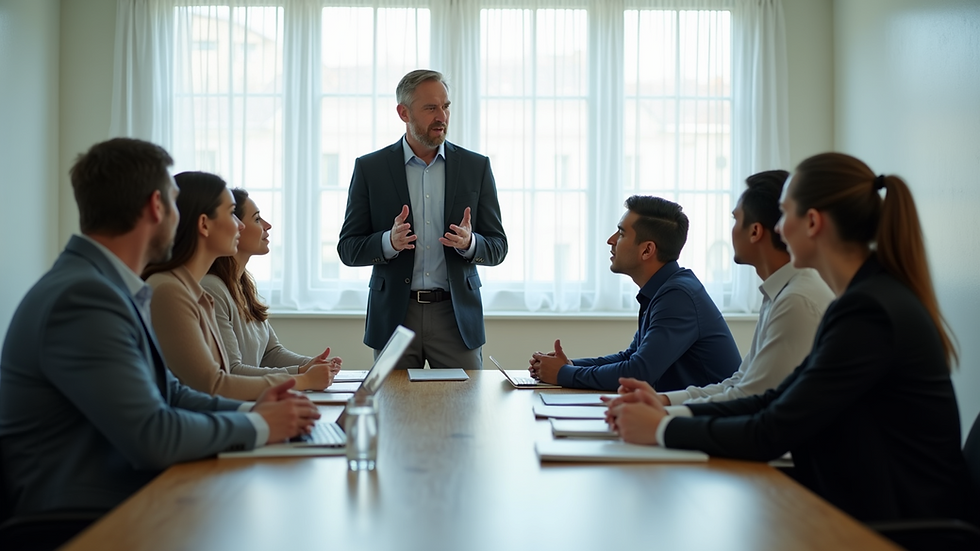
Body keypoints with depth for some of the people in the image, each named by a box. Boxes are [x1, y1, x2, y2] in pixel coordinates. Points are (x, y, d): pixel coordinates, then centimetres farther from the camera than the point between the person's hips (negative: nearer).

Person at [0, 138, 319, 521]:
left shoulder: (109, 287, 9)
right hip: (79, 518, -9)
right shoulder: (83, 296, -21)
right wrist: (256, 426, -11)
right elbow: (151, 438, -24)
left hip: (127, 496, 9)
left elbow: (166, 391, 15)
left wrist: (248, 410, 0)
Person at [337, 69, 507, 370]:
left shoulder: (476, 167, 5)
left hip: (457, 316, 1)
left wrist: (469, 243, -17)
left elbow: (497, 248, 6)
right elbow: (348, 249, 2)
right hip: (394, 316, 0)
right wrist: (389, 241, -18)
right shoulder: (370, 168, 2)